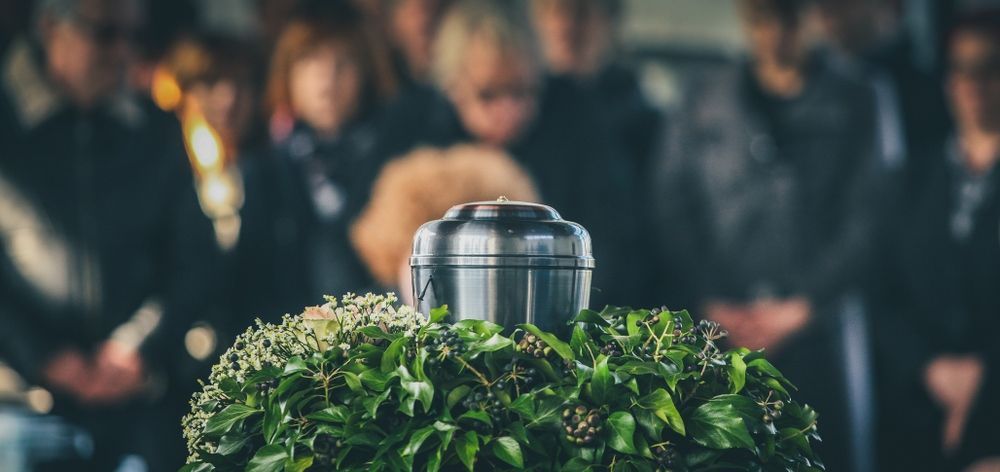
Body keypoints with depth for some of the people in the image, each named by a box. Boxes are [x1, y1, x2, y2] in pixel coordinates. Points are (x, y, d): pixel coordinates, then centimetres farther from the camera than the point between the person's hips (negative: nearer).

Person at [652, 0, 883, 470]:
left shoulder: (849, 106, 7)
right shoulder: (704, 101, 11)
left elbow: (863, 219, 2)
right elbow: (672, 207, 7)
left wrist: (802, 305, -6)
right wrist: (709, 304, -3)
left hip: (809, 330, -1)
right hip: (716, 336, 1)